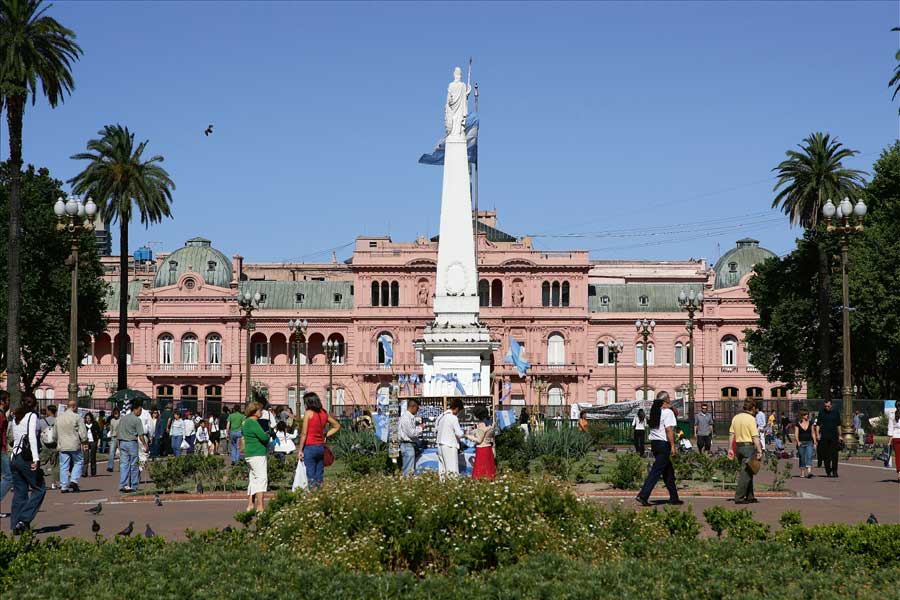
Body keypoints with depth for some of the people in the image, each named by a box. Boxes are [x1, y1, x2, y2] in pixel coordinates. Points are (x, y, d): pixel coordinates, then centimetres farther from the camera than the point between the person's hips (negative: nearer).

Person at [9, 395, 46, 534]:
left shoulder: (15, 417, 16)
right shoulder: (32, 416, -5)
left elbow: (14, 437, 18)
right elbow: (32, 437, -16)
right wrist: (36, 458, -22)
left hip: (14, 457, 7)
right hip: (26, 458, -7)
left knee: (19, 492, 10)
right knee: (39, 489, 1)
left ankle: (16, 525, 7)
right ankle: (24, 520, -9)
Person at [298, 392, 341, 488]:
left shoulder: (308, 413, -9)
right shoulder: (324, 413, 9)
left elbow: (304, 433, -10)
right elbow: (337, 426, 19)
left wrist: (300, 450, -6)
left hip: (310, 447, -6)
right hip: (321, 447, 6)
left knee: (311, 478, -4)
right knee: (319, 477, 9)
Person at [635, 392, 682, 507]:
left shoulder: (654, 411, 13)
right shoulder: (668, 412, -11)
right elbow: (669, 430, -17)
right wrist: (673, 446, -16)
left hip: (654, 442, 9)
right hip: (664, 444, -9)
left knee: (668, 471, 15)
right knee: (656, 471, -9)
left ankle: (674, 497, 20)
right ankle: (643, 495, -14)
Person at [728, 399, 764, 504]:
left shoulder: (736, 417, 9)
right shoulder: (751, 419, -12)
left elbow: (731, 434, 9)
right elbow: (755, 437, -15)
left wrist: (730, 449, 12)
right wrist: (759, 451, -13)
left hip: (738, 446, 7)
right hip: (748, 446, -7)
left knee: (747, 472, 16)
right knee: (746, 473, -5)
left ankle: (749, 496, 20)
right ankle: (739, 497, -8)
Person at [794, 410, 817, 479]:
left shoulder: (810, 423, 8)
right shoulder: (798, 424, 1)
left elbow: (813, 433, 11)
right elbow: (796, 434, -3)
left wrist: (815, 442, 6)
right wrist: (798, 441, -18)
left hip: (809, 443, 1)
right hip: (801, 443, -1)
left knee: (809, 457, -15)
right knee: (802, 459, 6)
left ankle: (809, 472, -26)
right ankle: (802, 473, 18)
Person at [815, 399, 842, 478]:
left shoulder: (835, 412, 7)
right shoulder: (821, 412, 5)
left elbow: (838, 425, 13)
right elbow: (818, 424, 5)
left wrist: (839, 435, 10)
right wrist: (817, 434, -6)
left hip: (834, 436, 0)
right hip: (824, 436, 0)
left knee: (834, 454, -6)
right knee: (826, 455, 2)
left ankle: (834, 471, 1)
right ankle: (828, 472, 9)